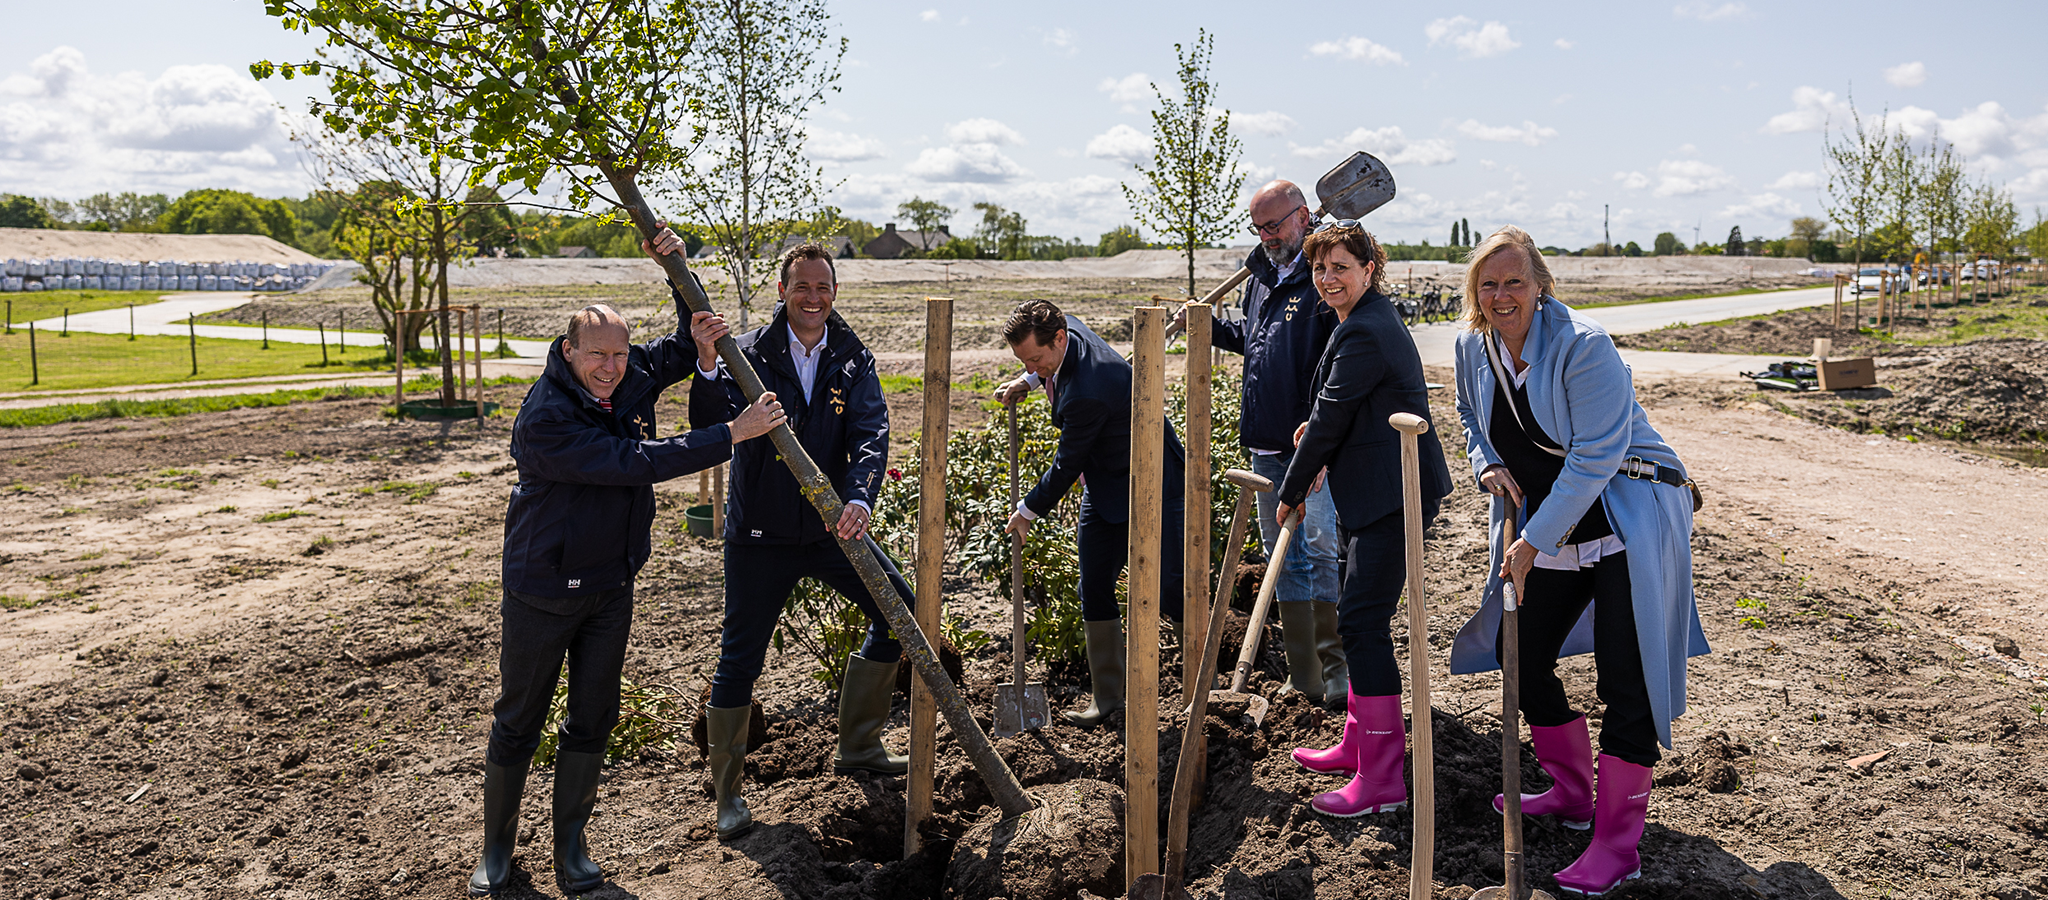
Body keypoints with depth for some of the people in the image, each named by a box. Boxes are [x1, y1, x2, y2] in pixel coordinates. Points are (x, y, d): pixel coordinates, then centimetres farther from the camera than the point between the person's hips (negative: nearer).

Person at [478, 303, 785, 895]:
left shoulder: (632, 376, -5)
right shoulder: (543, 419, -26)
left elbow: (687, 349, 13)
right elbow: (634, 463, -33)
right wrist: (733, 433, -32)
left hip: (612, 586, 6)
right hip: (544, 591, -6)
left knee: (593, 719, 12)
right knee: (518, 721, 9)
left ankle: (570, 846, 27)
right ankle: (497, 847, 28)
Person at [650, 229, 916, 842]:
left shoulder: (852, 360, -1)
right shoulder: (748, 354, -9)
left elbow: (871, 432, -15)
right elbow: (710, 428, -22)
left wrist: (860, 497, -34)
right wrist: (707, 363, -40)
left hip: (830, 526, 4)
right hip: (760, 535, -3)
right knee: (740, 659, 2)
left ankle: (857, 746, 23)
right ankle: (727, 792, 19)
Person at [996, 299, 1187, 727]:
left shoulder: (1086, 394, -33)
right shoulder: (1066, 327, -6)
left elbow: (1066, 466, -21)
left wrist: (1029, 510, -6)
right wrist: (1029, 381, 6)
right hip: (1104, 488, 9)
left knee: (1168, 590, -5)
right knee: (1094, 589, 7)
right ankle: (1106, 695, 15)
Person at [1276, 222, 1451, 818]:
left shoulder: (1364, 333, -17)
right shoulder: (1374, 322, 17)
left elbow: (1330, 421, -14)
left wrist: (1291, 491, -4)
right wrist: (1319, 427, 14)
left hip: (1392, 495, -11)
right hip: (1376, 493, 11)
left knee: (1362, 622, -11)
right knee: (1359, 618, 17)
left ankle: (1381, 780, -7)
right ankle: (1358, 745, 30)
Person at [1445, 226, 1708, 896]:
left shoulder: (1582, 346, -21)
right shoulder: (1473, 346, 1)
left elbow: (1595, 457, -24)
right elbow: (1470, 417, 20)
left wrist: (1532, 540, -23)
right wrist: (1487, 465, -2)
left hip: (1628, 523, -8)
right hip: (1547, 532, 8)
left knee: (1626, 683, -8)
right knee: (1523, 657, 13)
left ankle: (1617, 845, 2)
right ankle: (1572, 794, 33)